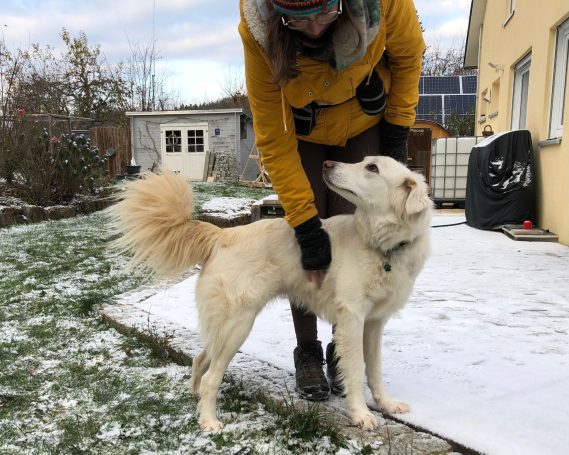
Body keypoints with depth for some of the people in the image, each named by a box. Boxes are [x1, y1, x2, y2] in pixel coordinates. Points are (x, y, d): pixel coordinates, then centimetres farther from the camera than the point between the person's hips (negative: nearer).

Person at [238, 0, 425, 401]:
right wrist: (305, 223, -29)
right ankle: (308, 352, 7)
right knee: (308, 237, -8)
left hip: (364, 125, 1)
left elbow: (408, 55, -8)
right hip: (301, 132, 0)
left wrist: (398, 128, -8)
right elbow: (274, 141, -27)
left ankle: (343, 347, 8)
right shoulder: (258, 33, -33)